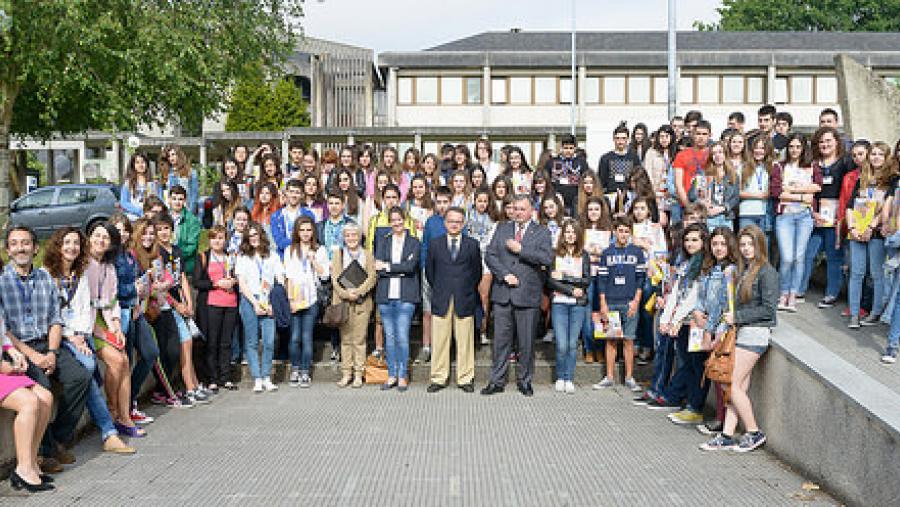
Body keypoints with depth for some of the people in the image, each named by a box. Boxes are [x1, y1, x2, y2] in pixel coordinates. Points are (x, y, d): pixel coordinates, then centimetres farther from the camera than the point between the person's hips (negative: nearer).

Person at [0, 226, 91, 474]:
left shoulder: (45, 278, 14)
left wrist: (52, 353, -5)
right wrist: (32, 355, -15)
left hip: (47, 344, 5)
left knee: (81, 377, -18)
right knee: (40, 384, -30)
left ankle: (60, 439, -5)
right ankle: (45, 451, -17)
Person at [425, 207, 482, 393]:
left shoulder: (472, 245, 6)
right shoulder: (435, 244, 9)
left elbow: (477, 272, 11)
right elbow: (429, 271, 14)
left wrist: (468, 290, 9)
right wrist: (438, 289, 11)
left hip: (464, 301, -1)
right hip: (441, 301, 1)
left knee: (465, 341, 3)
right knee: (439, 341, 3)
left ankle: (465, 378, 12)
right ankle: (439, 378, 11)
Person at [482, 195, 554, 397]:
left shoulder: (541, 232, 4)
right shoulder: (502, 229, 12)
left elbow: (547, 258, -12)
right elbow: (491, 255, 5)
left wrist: (520, 249, -13)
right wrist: (504, 274, -9)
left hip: (528, 295, -2)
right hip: (502, 294, 2)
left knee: (526, 341, 5)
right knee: (501, 339, 5)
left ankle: (524, 380, 20)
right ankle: (497, 381, 14)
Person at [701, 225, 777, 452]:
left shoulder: (766, 272, -9)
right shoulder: (744, 270, 16)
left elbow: (768, 309, -14)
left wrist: (737, 316, -11)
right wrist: (732, 318, 5)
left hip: (755, 333, -8)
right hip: (741, 332, 8)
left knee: (731, 383, -7)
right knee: (739, 386, 6)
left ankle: (754, 433, 5)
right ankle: (727, 436, 7)